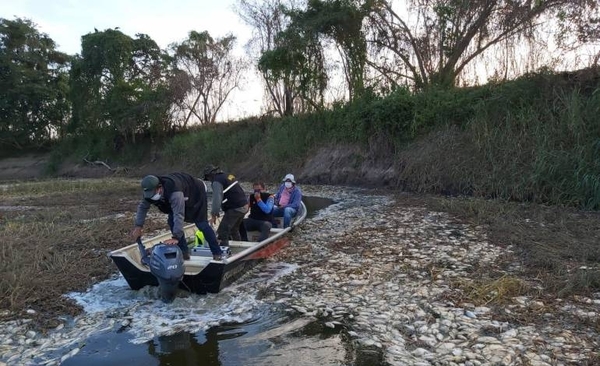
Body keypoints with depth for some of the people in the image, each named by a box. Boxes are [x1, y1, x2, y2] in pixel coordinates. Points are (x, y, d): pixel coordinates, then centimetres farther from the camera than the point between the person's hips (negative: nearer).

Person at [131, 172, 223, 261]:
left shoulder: (174, 192, -46)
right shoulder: (150, 190, -23)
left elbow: (179, 215, -49)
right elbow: (143, 207, -10)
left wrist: (176, 237, -50)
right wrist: (138, 227, -17)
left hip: (197, 193, -7)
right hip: (184, 197, 8)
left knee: (201, 224, -12)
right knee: (172, 221, -5)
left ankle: (217, 253, -1)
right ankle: (184, 252, 4)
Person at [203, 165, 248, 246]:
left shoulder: (217, 182, -11)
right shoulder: (228, 176, 15)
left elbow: (217, 199, -19)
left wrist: (214, 215, -12)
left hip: (235, 209, -10)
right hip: (244, 206, 10)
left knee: (222, 232, -6)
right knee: (234, 230, 25)